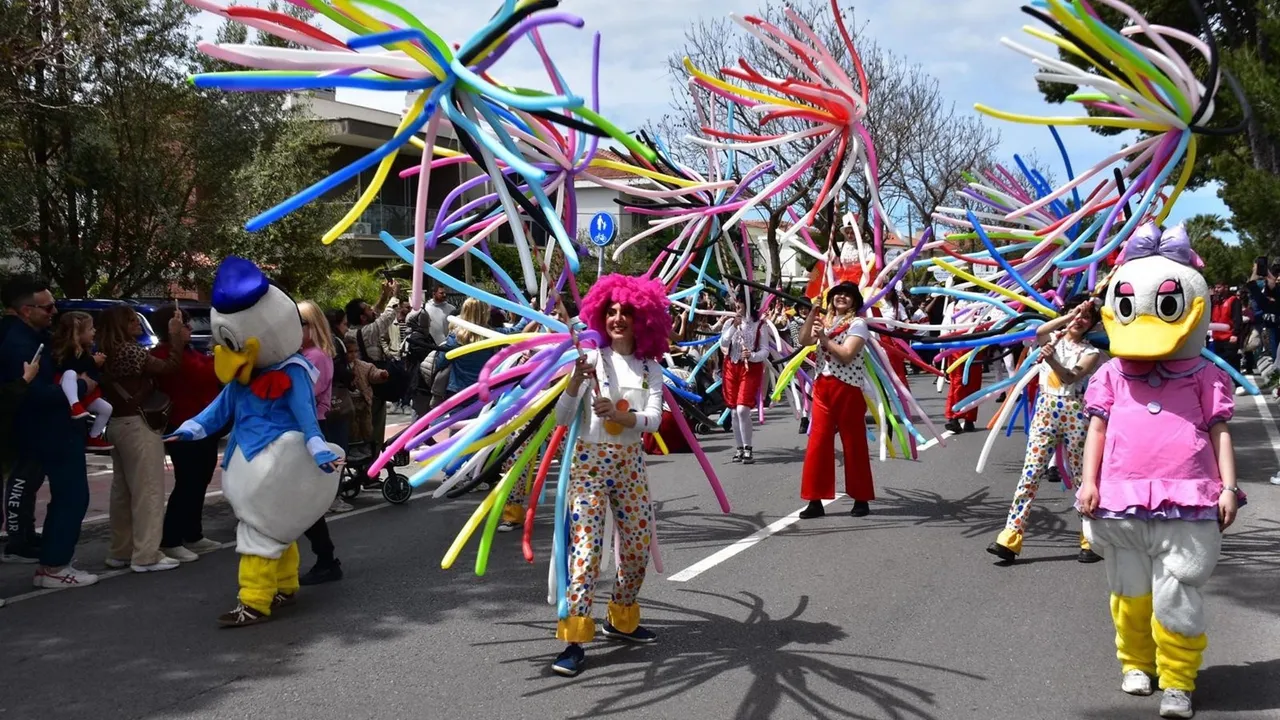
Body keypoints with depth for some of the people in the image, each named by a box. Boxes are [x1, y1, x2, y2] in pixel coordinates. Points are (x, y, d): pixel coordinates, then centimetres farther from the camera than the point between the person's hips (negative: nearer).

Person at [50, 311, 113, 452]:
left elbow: (93, 371, 19)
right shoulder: (67, 350, -17)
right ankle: (74, 406, -53)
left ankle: (93, 438, 12)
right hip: (68, 394, -8)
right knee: (71, 373, -37)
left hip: (86, 393, 8)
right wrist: (92, 362, -25)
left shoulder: (85, 350, 8)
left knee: (107, 409, 2)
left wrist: (99, 363, -2)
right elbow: (71, 368, -33)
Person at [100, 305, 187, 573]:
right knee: (147, 490, -7)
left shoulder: (111, 352, 12)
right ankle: (146, 555, -6)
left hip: (118, 424, 10)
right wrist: (175, 335, -10)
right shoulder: (129, 350, -15)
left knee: (123, 490, 14)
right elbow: (169, 367, -18)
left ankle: (120, 551, 20)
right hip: (137, 424, -10)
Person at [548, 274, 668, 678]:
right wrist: (576, 379, -28)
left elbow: (654, 418, -9)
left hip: (630, 463, 4)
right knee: (586, 548, -11)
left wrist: (620, 415, -27)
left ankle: (622, 620, 32)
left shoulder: (650, 368, 4)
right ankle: (575, 640, -10)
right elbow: (562, 417, -12)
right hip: (590, 461, -4)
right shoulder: (593, 358, -6)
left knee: (637, 546, 12)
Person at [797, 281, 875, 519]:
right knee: (818, 442, 2)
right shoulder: (824, 321, 14)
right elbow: (804, 341, -2)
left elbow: (846, 355, -17)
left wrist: (824, 338, -16)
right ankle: (816, 500, 6)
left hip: (848, 388, -6)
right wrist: (811, 314, -10)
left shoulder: (857, 323, -5)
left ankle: (861, 499, 12)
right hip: (822, 386, 6)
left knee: (853, 444, 2)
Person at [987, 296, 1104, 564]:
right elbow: (1036, 334, -14)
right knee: (1031, 473, -5)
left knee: (1082, 476, 4)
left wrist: (1052, 360, -32)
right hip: (1046, 409, 1)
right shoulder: (1051, 339, 11)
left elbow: (1071, 377, -14)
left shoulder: (1091, 352, 5)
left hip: (1075, 414, -1)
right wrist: (1067, 318, -22)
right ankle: (1010, 538, -8)